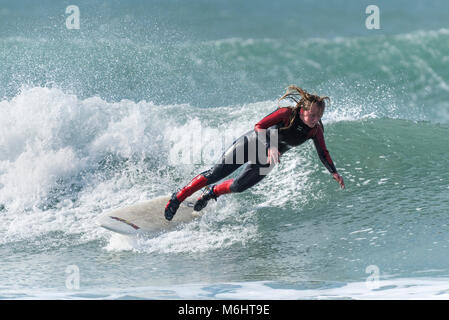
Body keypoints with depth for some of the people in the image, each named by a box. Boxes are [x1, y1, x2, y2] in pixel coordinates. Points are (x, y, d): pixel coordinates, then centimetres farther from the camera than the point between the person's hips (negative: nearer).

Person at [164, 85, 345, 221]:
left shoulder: (316, 131, -14)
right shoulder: (287, 114, -27)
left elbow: (323, 154, -1)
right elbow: (259, 126, -28)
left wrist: (334, 172, -12)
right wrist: (270, 147, -42)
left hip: (266, 161, 5)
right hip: (252, 143, -5)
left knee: (238, 187, -4)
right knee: (215, 174, -7)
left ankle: (211, 193, 27)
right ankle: (178, 198, 4)